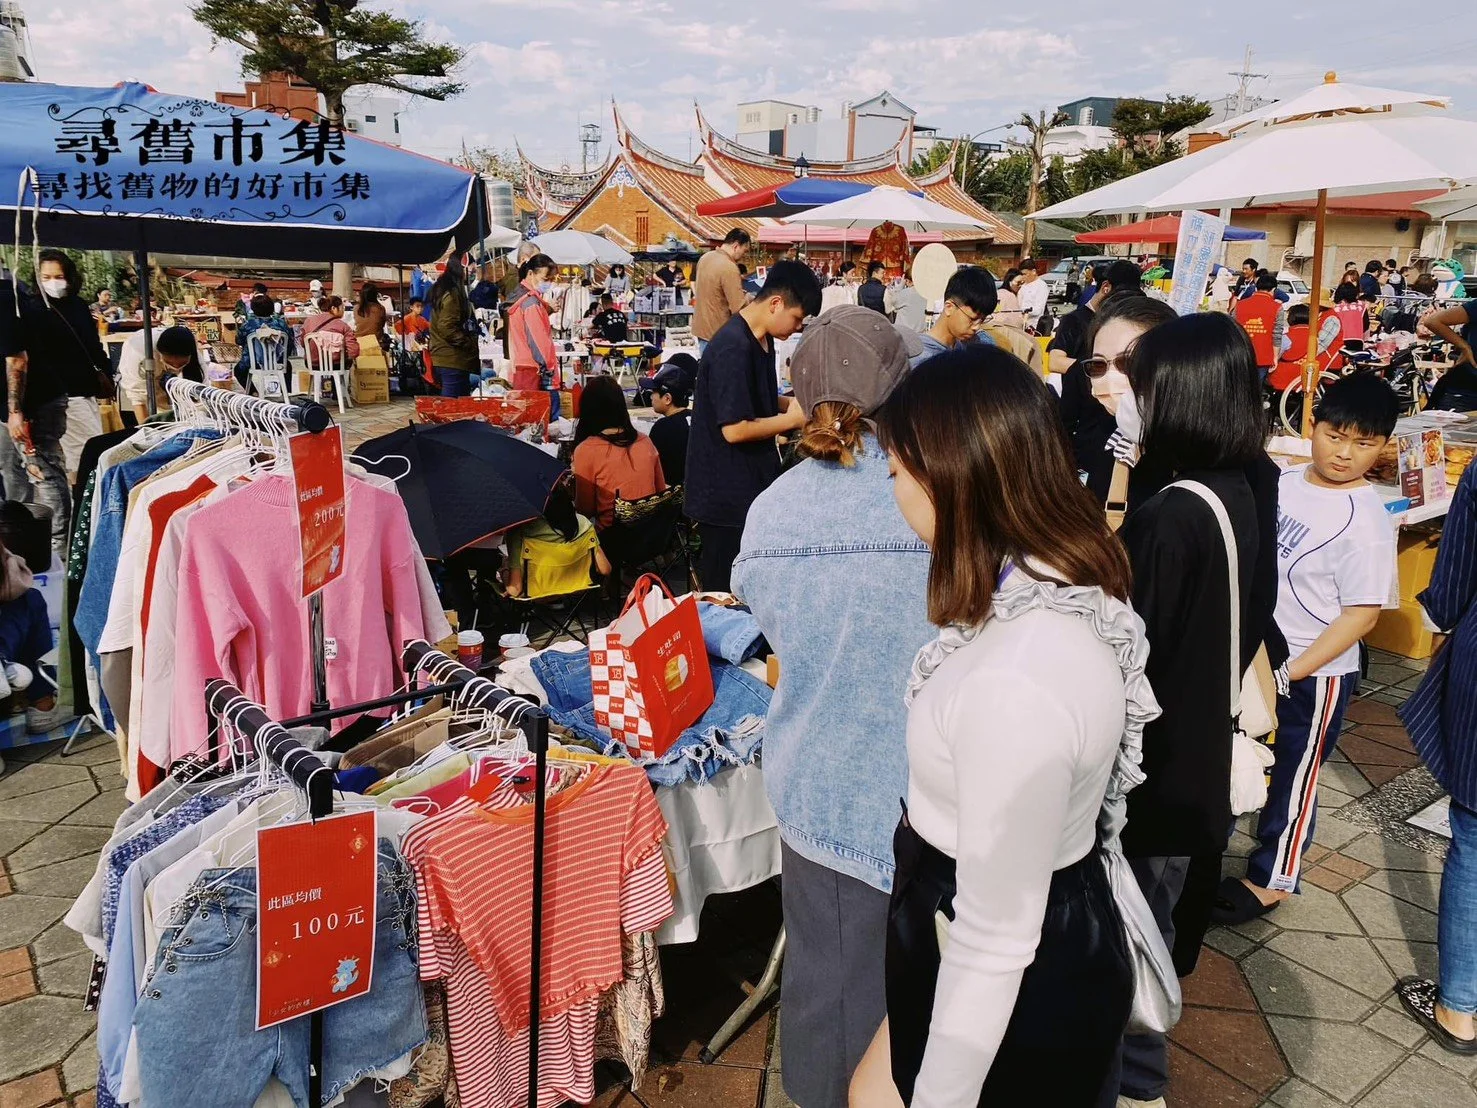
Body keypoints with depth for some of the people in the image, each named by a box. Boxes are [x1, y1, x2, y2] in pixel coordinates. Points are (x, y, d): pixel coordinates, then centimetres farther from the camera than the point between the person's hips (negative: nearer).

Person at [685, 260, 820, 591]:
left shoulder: (762, 340, 9)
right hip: (728, 498, -10)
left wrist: (797, 403, 4)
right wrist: (792, 418, -14)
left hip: (751, 486, 10)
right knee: (728, 595, 2)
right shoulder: (732, 348, -22)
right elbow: (734, 429, -25)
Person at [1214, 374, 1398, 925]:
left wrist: (1293, 671, -19)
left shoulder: (1365, 521, -20)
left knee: (1291, 776, 11)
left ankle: (1271, 878, 30)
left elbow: (1362, 613, -18)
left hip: (1314, 672, -6)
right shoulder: (1284, 480, -2)